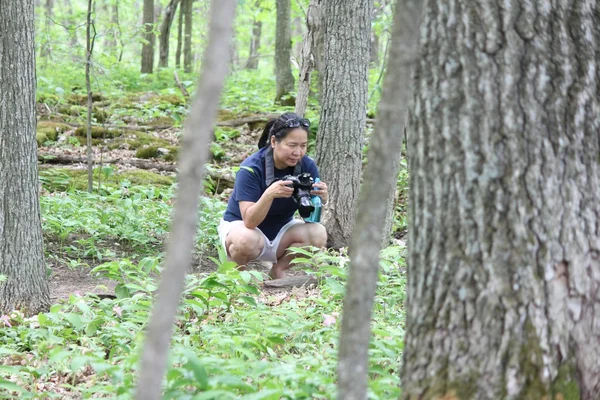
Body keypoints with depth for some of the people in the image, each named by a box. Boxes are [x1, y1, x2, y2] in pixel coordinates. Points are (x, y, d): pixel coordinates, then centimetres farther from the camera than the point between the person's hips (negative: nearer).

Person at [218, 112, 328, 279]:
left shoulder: (308, 166, -15)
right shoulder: (251, 169, -26)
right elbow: (249, 221, -32)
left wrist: (321, 198, -37)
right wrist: (269, 194, -49)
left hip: (281, 228, 4)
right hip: (240, 225, -4)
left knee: (318, 234, -24)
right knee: (247, 240, -39)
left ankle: (278, 270, 2)